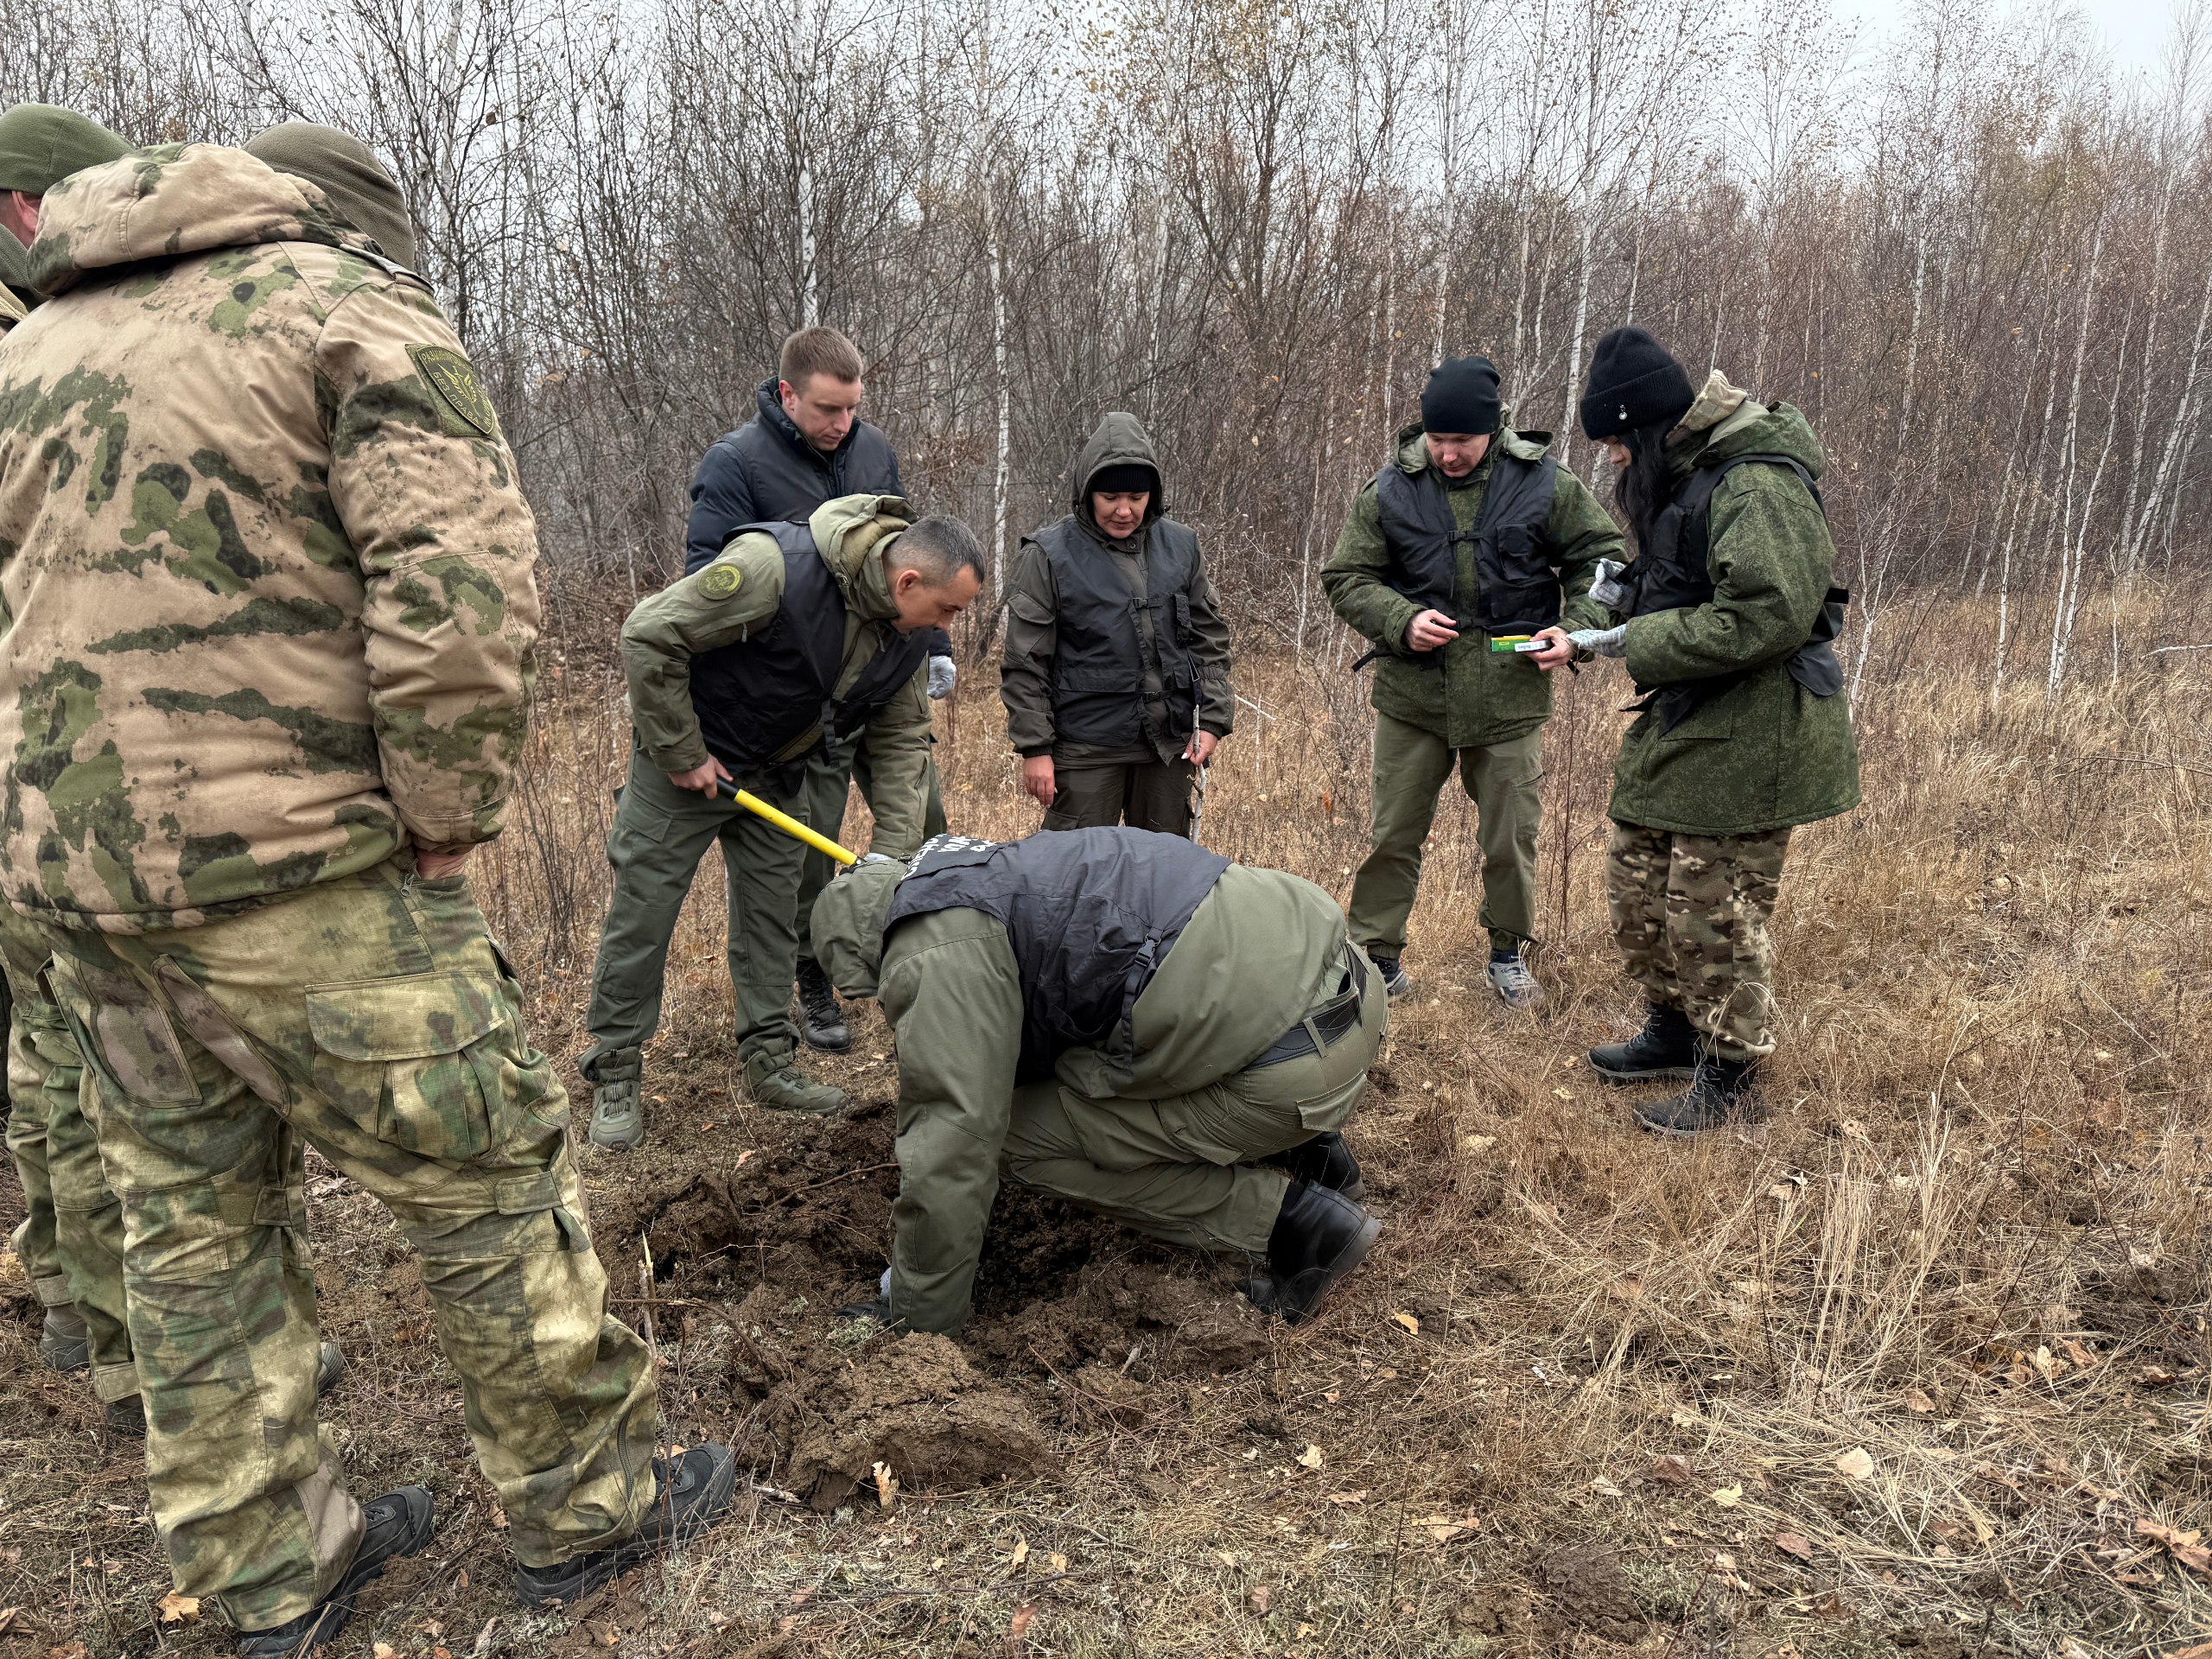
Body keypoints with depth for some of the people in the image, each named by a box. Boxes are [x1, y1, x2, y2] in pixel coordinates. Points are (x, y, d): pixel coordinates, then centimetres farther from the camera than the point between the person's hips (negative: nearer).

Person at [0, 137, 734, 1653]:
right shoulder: (351, 308, -3)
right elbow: (458, 588, -17)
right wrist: (449, 820, -9)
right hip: (290, 862, -7)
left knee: (195, 1217, 16)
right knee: (489, 1177, 5)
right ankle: (587, 1505, 20)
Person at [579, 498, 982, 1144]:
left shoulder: (905, 636, -9)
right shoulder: (776, 566, -33)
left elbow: (901, 740, 1)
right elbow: (650, 636, -29)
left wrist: (896, 855, -7)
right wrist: (681, 753, -22)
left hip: (775, 775, 6)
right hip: (686, 761, -6)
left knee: (772, 915, 11)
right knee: (642, 914, 0)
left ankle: (769, 1063, 24)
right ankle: (615, 1077, 14)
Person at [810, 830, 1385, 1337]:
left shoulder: (934, 955, -6)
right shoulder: (997, 874, 24)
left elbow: (952, 1145, -9)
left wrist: (917, 1316, 6)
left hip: (1289, 1065, -10)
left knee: (1019, 1137, 3)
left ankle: (1288, 1219, 1)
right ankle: (1307, 1154, 22)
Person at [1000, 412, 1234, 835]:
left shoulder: (1180, 546, 6)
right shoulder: (1048, 556, -6)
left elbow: (1210, 638, 12)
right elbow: (1024, 663, -4)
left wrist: (1213, 720, 3)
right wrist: (1034, 747, -8)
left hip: (1169, 746, 4)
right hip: (1085, 749, -4)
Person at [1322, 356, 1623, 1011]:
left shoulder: (1544, 484, -4)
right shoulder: (1389, 491, -3)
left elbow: (1601, 557, 7)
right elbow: (1345, 579, 2)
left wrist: (1576, 629, -9)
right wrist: (1402, 622, -16)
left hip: (1511, 697, 0)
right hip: (1412, 696, 0)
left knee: (1512, 837, 10)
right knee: (1394, 834, 7)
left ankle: (1508, 951, 31)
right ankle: (1376, 956, 22)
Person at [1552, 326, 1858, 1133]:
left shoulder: (1759, 487, -20)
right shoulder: (1686, 476, 13)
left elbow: (1765, 615, -29)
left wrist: (1640, 642, -20)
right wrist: (1630, 595, 7)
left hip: (1746, 737, -10)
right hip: (1678, 727, 10)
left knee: (1714, 914, -1)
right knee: (1636, 888, 17)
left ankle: (1730, 1073, 17)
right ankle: (1674, 1030, 36)